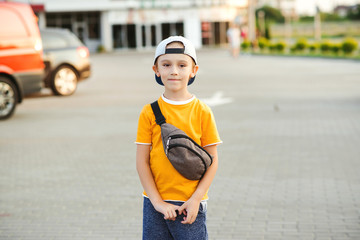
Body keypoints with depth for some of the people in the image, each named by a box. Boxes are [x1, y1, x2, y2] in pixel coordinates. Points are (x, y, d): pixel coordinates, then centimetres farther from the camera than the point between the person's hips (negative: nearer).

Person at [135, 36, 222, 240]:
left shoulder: (202, 112, -3)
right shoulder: (149, 112, -2)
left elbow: (212, 161, -1)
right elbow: (142, 162, -1)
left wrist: (196, 199, -9)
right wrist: (157, 202, -8)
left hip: (191, 204, -1)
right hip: (156, 203, 1)